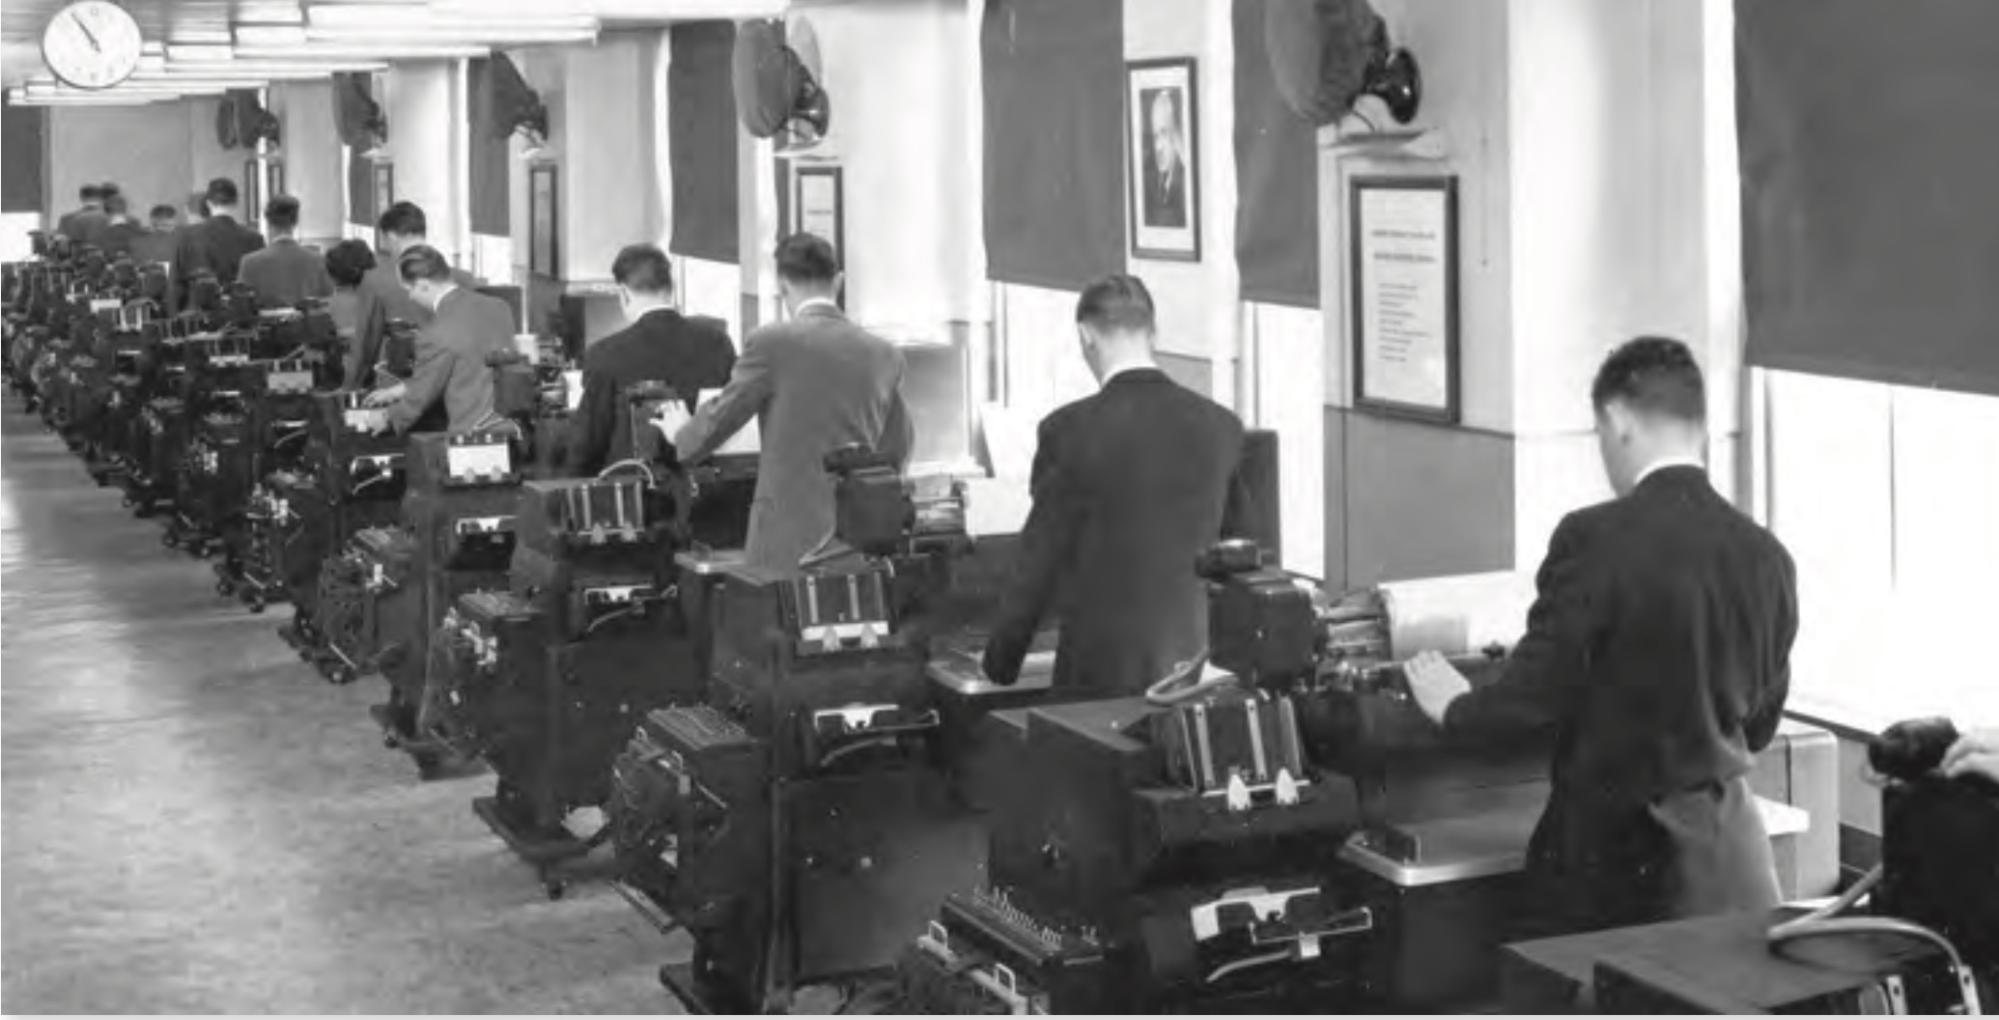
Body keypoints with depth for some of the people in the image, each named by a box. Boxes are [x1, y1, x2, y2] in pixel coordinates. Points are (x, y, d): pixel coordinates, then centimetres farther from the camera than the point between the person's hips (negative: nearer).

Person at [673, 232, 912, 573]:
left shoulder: (772, 343, -7)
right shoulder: (883, 354, 6)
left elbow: (717, 421, 2)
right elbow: (898, 451, 17)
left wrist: (680, 437, 23)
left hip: (790, 544, -4)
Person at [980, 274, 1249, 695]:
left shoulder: (1070, 430, -13)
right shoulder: (1222, 426, 0)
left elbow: (1040, 561, -7)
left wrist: (1000, 664, 5)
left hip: (1105, 667, -4)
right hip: (1202, 661, 4)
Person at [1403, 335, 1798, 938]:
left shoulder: (1596, 539, -15)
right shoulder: (1767, 555, 2)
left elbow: (1532, 699, -13)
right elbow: (1759, 722, 13)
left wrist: (1452, 709, 7)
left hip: (1618, 847, -5)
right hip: (1730, 849, 5)